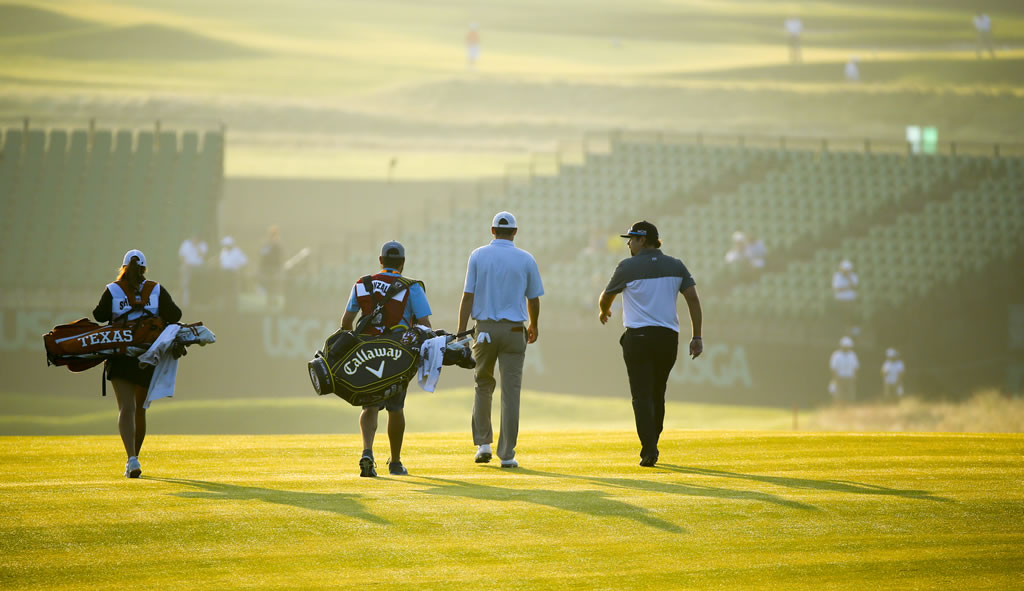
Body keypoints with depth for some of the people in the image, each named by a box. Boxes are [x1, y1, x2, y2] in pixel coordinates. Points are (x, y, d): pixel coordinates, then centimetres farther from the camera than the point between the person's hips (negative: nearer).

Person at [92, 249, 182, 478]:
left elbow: (99, 316, 3)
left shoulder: (112, 291, 1)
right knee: (139, 409, 16)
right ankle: (133, 459, 27)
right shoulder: (156, 291, 4)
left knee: (127, 408, -10)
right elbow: (175, 315, 1)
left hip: (120, 358, -2)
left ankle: (132, 459, -29)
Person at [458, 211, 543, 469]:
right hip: (514, 330, -1)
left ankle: (483, 444, 14)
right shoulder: (526, 259, 1)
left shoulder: (478, 256, 1)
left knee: (483, 385, 19)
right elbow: (533, 298, 8)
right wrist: (534, 326, 26)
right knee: (510, 392, 0)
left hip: (484, 329, 1)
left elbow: (468, 295, -3)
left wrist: (461, 332, -2)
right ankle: (507, 454, -2)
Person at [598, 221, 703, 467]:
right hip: (668, 336, 4)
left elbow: (606, 298, 9)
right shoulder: (676, 266, 7)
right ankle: (651, 446, 23)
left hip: (638, 337, -4)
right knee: (657, 394, 17)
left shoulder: (628, 267, -3)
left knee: (642, 395, -3)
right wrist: (697, 337, -1)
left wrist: (604, 312, 33)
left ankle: (649, 450, -15)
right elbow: (693, 299, -1)